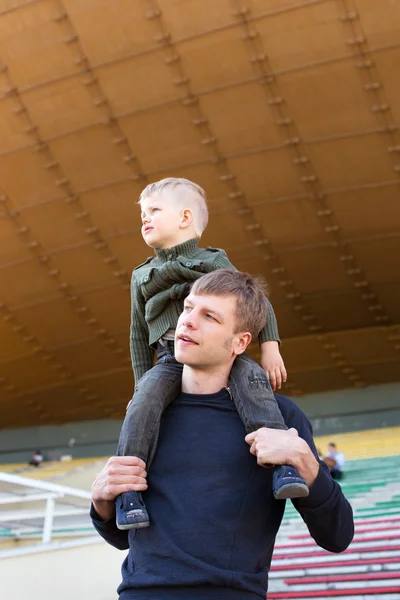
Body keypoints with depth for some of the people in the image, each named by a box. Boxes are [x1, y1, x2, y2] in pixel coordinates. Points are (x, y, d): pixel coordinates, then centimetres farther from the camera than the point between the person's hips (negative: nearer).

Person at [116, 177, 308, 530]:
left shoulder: (214, 262, 12)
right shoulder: (143, 277, 22)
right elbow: (139, 334, 23)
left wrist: (270, 348, 0)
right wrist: (141, 380, 15)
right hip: (170, 360, 2)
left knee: (251, 379, -33)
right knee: (146, 399, -30)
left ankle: (284, 466, -40)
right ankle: (128, 489, -31)